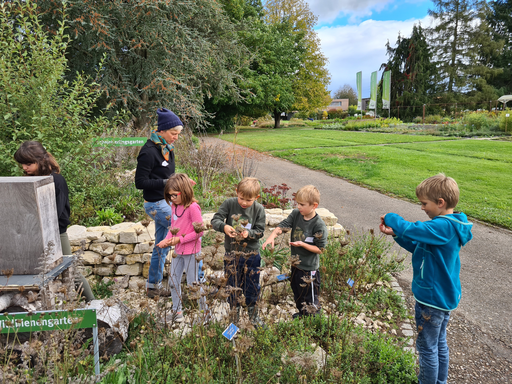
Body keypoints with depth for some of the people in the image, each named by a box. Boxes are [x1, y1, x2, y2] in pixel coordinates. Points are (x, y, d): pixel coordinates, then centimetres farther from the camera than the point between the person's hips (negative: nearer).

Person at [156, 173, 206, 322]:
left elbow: (199, 231, -20)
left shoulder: (193, 207, -20)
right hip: (178, 251, 8)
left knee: (192, 283, 4)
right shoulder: (174, 207, 4)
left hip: (191, 251, -8)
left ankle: (204, 309, 24)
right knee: (173, 281, 14)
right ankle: (177, 310, 31)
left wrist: (180, 239, -20)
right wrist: (167, 240, -4)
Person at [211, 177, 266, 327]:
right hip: (232, 254, 0)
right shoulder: (229, 203, -10)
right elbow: (215, 220, -12)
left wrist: (249, 233, -26)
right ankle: (234, 313, 36)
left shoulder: (259, 209, -9)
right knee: (232, 286, 15)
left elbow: (260, 231, -6)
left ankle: (253, 314, 37)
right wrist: (224, 227, -32)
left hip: (252, 255, 0)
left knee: (252, 286, 14)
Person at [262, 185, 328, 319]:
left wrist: (302, 244, -29)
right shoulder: (296, 214, -7)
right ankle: (302, 314, 51)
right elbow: (282, 225, -10)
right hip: (295, 264, 7)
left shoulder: (319, 225, -23)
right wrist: (272, 236, -28)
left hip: (309, 269, -7)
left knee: (309, 299, 9)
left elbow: (320, 249, -18)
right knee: (297, 293, 27)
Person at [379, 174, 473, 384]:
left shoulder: (443, 227, -27)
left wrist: (390, 218, -19)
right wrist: (395, 233, -4)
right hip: (443, 295, 10)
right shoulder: (449, 225, 4)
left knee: (427, 347, 9)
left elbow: (411, 229, -38)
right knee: (440, 344, 24)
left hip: (432, 298, -10)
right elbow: (419, 246, 9)